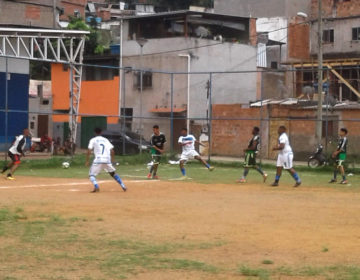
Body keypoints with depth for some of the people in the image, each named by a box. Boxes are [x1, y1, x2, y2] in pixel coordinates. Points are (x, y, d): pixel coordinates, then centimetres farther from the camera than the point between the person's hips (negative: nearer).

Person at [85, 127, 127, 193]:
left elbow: (89, 151, -3)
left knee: (91, 175, 5)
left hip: (98, 160, -4)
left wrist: (87, 161, 1)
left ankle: (96, 187, -22)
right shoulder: (106, 140, 19)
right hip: (107, 160, 4)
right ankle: (123, 186, 15)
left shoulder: (93, 140, 8)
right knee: (113, 173, 23)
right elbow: (112, 151, 13)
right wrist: (112, 159, 27)